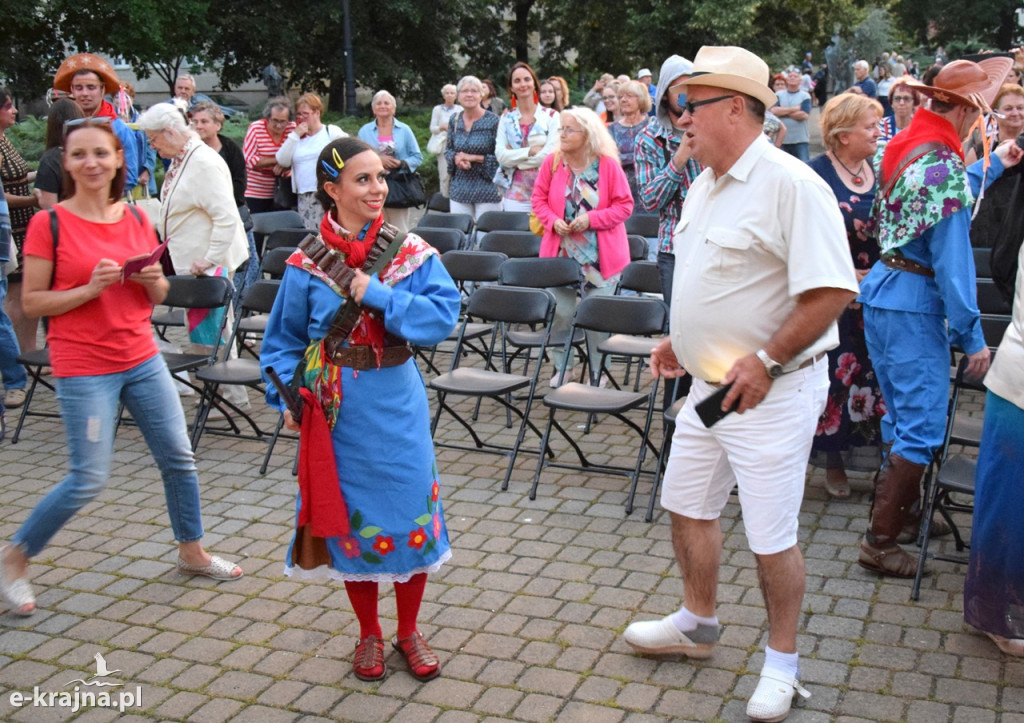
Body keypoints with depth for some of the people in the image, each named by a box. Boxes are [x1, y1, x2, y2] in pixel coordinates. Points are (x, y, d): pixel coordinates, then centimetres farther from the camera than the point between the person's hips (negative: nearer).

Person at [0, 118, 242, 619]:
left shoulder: (137, 220, 5)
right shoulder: (49, 224, -9)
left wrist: (152, 280, -9)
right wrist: (90, 288, -20)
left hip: (142, 360, 5)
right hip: (84, 370, -5)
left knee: (178, 457, 9)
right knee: (88, 480, -3)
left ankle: (192, 552, 30)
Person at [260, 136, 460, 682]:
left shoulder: (411, 252, -5)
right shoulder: (308, 262, -3)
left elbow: (442, 315, -16)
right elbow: (284, 339, 4)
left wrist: (378, 294, -23)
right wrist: (289, 396, -8)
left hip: (398, 406, 0)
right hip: (337, 409, 0)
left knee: (412, 513, 6)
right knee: (351, 519, 10)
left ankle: (408, 631, 28)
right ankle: (369, 634, 31)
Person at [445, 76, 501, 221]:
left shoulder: (493, 121, -6)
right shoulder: (454, 121, 8)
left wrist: (475, 158, -14)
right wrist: (456, 157, -6)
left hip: (487, 189, -4)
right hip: (460, 190, 4)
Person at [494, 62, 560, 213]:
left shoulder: (551, 116, 2)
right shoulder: (507, 119, 10)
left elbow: (549, 155, -8)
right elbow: (500, 155, -1)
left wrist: (514, 156, -4)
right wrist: (530, 151, -11)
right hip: (515, 193, 2)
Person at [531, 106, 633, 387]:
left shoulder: (608, 165, -7)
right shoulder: (552, 162, 1)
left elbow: (624, 206, -4)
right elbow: (539, 198, 8)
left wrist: (591, 219, -16)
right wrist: (553, 220, -11)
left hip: (600, 256, -2)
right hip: (560, 251, 2)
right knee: (560, 313, 4)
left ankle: (599, 372, 18)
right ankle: (561, 368, 21)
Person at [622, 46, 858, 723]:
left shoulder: (791, 184, -20)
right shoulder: (704, 186, 10)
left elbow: (833, 291, -24)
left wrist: (765, 360, -24)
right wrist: (684, 340, 11)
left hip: (773, 390, -9)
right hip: (711, 382, 9)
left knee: (772, 536, 3)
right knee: (688, 506, 19)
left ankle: (782, 661, 24)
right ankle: (697, 623, 41)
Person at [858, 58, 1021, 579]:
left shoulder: (907, 146, 8)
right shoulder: (942, 163, -19)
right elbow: (952, 258, -19)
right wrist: (972, 336, -14)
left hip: (882, 289, 9)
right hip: (914, 306, -9)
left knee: (902, 414, 22)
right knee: (922, 428, -3)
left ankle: (896, 507, 36)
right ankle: (880, 542, 2)